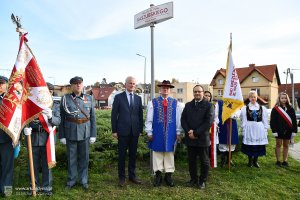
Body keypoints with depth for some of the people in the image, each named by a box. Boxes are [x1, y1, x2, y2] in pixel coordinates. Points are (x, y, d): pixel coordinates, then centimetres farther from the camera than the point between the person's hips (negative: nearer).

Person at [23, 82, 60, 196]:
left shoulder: (55, 105, 2)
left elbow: (58, 121, -6)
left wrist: (50, 116, -27)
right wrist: (26, 127, -18)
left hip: (47, 138, -1)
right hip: (33, 138, 1)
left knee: (47, 164, 8)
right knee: (33, 164, 13)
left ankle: (46, 186, 26)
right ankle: (35, 186, 32)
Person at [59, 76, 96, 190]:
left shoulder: (89, 98, 2)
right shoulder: (65, 98, -1)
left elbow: (93, 117, 3)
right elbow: (61, 118, 1)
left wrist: (93, 134, 1)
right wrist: (62, 136, -2)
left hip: (85, 133, 1)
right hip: (71, 134, -1)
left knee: (84, 158, 11)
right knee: (71, 158, 11)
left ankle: (83, 180, 28)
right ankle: (71, 181, 30)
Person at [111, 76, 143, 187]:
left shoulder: (138, 98, 9)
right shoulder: (118, 97, 0)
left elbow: (140, 115, 10)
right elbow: (114, 114, -1)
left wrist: (140, 129, 6)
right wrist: (114, 130, -5)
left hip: (135, 131, 3)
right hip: (123, 131, -3)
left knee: (133, 154, 11)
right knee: (122, 155, 6)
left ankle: (132, 175, 25)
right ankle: (122, 177, 20)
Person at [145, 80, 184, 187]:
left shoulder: (176, 103, 3)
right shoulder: (153, 102, -1)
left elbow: (178, 119, 4)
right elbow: (149, 119, 0)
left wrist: (178, 133, 2)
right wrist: (149, 132, -3)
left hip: (171, 133, 1)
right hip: (157, 133, -1)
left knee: (170, 153, 10)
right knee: (157, 153, 8)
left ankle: (168, 175, 24)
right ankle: (158, 175, 22)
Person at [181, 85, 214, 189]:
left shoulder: (209, 105, -3)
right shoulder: (188, 105, 12)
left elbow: (209, 122, -12)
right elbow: (183, 119, 6)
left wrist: (196, 133, -16)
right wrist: (188, 131, -11)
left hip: (202, 138, -3)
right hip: (190, 138, 4)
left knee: (204, 161, 9)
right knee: (191, 160, 12)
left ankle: (202, 181, 26)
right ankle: (193, 179, 29)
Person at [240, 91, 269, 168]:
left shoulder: (262, 108, 5)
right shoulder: (245, 108, 0)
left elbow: (265, 121, 6)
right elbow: (243, 120, -2)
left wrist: (265, 129, 2)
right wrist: (244, 129, -6)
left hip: (259, 129, 2)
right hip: (249, 129, -2)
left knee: (258, 145, 7)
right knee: (249, 144, 4)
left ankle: (255, 161, 24)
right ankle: (250, 161, 21)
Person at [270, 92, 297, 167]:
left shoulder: (290, 108, 4)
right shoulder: (275, 109, -5)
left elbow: (294, 120, 4)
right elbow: (272, 121, -7)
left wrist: (294, 130, -1)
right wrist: (274, 130, -13)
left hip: (288, 131, 3)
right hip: (279, 130, -3)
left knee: (286, 145, 11)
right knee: (278, 145, 6)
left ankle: (285, 161, 21)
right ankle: (278, 161, 14)